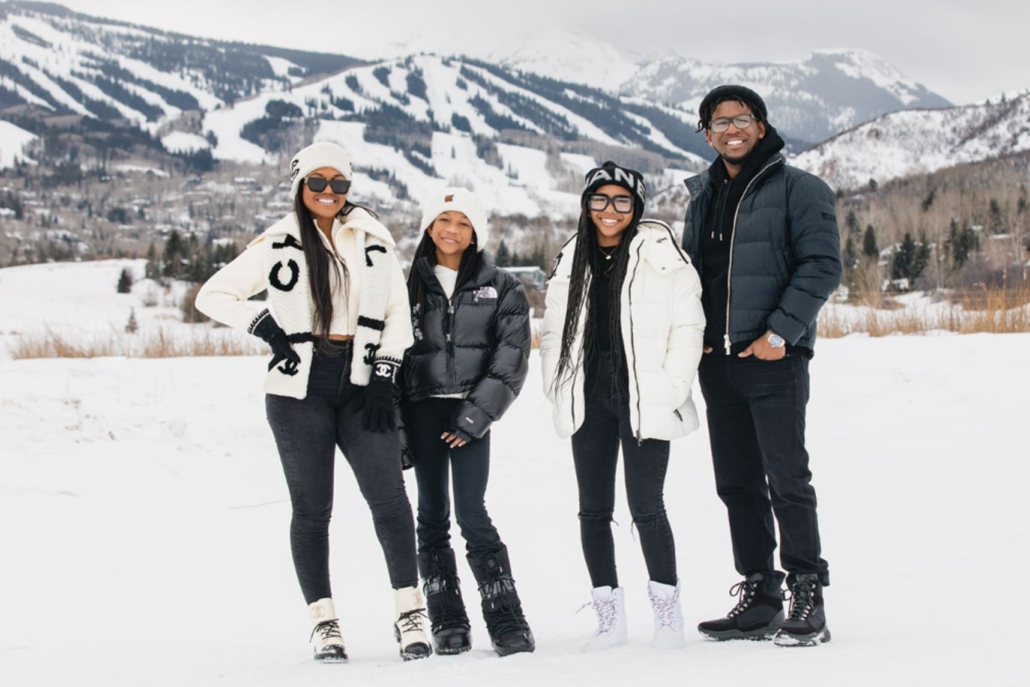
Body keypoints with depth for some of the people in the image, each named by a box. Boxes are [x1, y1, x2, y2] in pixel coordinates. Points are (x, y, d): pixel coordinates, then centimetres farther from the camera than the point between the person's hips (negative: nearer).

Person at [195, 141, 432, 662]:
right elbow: (211, 296, 9)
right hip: (300, 389, -1)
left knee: (389, 497, -9)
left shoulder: (373, 240, 8)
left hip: (361, 386, 1)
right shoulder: (276, 245, 4)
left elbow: (398, 315, 10)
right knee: (312, 508, 2)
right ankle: (323, 622, 10)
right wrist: (261, 323, -7)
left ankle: (410, 612, -2)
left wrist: (384, 379, -1)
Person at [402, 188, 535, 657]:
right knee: (432, 515, 2)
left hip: (471, 412, -2)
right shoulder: (411, 284, 10)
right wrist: (395, 424, 1)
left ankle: (506, 620, -4)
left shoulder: (501, 288, 6)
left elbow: (511, 359, -1)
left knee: (472, 515, -10)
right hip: (422, 409, 2)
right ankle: (448, 622, 8)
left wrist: (476, 415, -10)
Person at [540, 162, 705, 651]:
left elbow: (687, 328, -5)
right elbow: (554, 331, 18)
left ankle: (667, 610, 9)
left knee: (646, 506, -6)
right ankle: (609, 616, 16)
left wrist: (670, 393, -11)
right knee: (593, 510, 6)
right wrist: (558, 391, 7)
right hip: (589, 400, 5)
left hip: (643, 401, -5)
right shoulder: (571, 262, 12)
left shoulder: (661, 257, -3)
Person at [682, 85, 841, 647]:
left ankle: (808, 599, -1)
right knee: (737, 484, 8)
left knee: (786, 479, -7)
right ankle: (758, 597, 15)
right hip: (716, 361, 7)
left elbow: (822, 265, -9)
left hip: (773, 356, -6)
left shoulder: (796, 188, -2)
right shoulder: (702, 195, 17)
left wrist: (781, 331, -16)